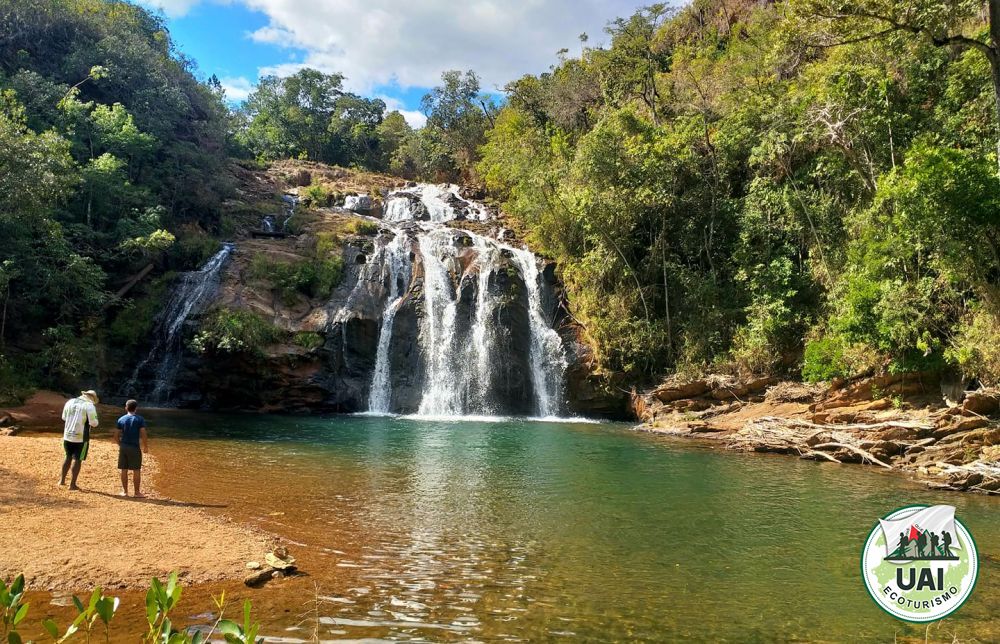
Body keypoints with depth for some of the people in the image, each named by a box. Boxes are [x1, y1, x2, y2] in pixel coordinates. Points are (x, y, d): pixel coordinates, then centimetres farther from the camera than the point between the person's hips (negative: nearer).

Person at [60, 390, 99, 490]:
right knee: (77, 460, 4)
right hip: (81, 438, -5)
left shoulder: (70, 402, 7)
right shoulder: (89, 406, -11)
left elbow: (64, 417, 17)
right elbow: (94, 423, -14)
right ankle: (72, 484, 6)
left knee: (68, 457, 22)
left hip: (67, 436, 5)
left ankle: (62, 480, 28)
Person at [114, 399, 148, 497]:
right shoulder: (140, 419, -5)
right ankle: (137, 492, 6)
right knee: (136, 470, 3)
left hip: (123, 447, 3)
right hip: (135, 448, -3)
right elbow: (143, 435, -10)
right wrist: (145, 447, 1)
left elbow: (116, 436, 5)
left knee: (124, 470, 10)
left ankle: (125, 491, 17)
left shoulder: (121, 419, 4)